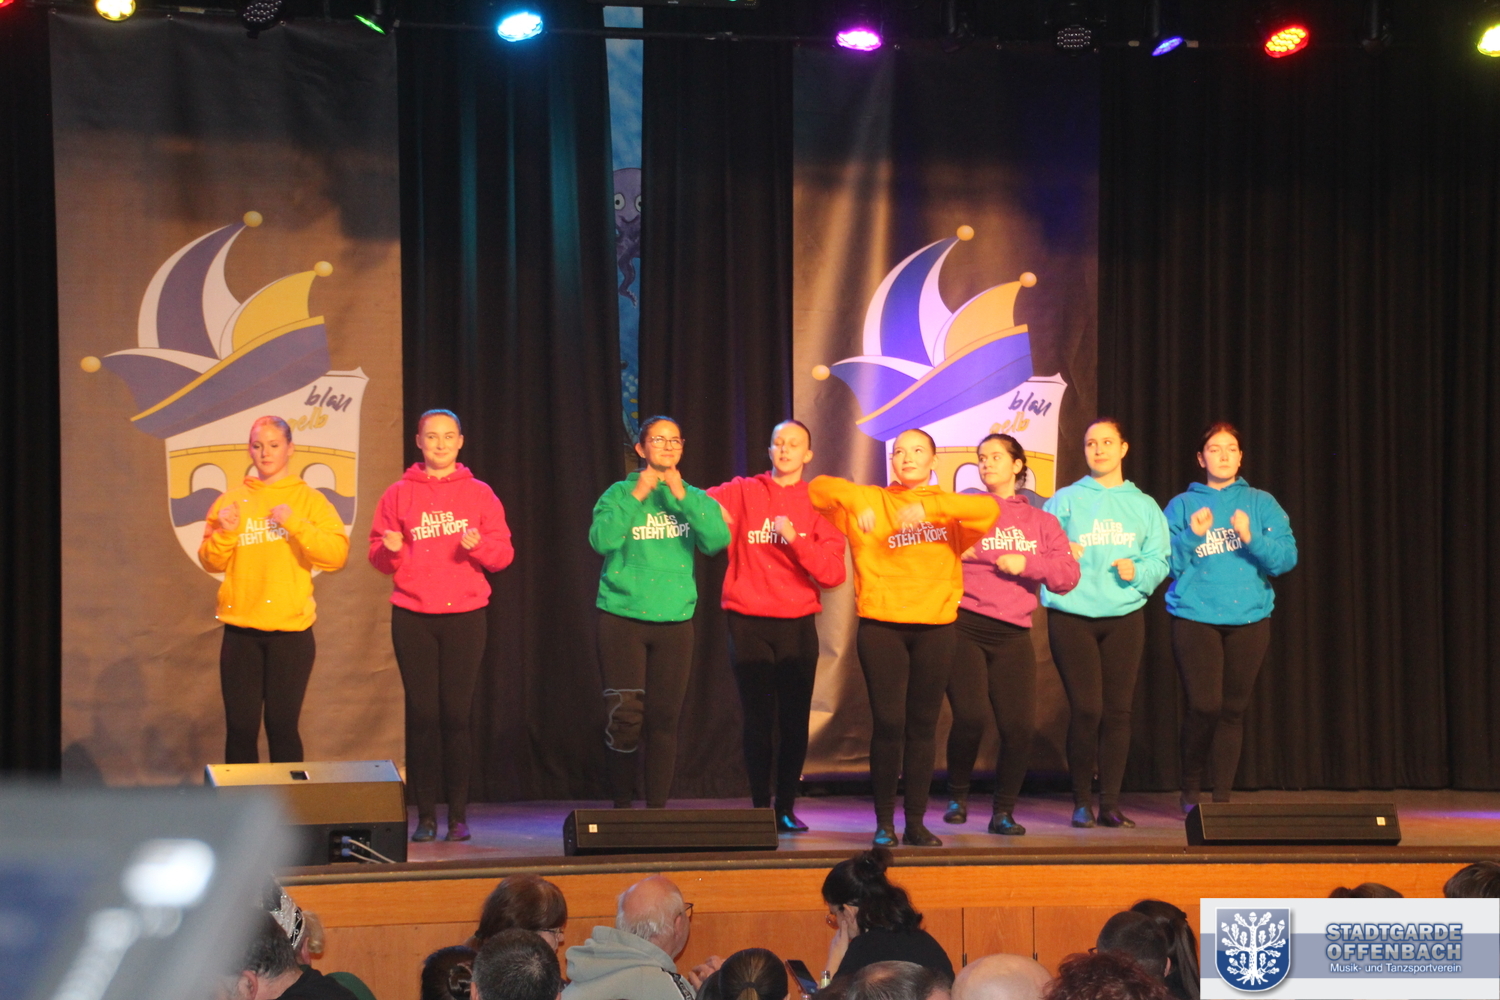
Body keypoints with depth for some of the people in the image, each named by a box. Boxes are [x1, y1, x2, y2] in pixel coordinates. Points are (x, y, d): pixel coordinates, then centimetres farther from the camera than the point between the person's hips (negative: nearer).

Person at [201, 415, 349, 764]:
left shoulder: (309, 500, 3)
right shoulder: (231, 501, 9)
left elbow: (337, 554, -9)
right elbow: (211, 563, 9)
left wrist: (295, 524, -19)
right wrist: (224, 533, -9)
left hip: (291, 630, -2)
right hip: (240, 631, 2)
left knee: (282, 726, 2)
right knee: (240, 727, 3)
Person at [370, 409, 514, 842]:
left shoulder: (479, 494, 9)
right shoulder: (399, 494, 8)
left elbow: (503, 554, 5)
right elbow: (378, 557, 9)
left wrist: (479, 545, -15)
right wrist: (390, 550, -13)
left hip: (465, 615, 0)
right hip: (412, 616, 0)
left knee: (456, 713, -4)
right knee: (422, 713, -2)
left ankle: (459, 815, 2)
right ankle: (425, 814, 3)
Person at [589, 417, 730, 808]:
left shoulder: (694, 499, 10)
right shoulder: (619, 494, 3)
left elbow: (717, 541, -8)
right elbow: (601, 540, -14)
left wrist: (681, 496, -13)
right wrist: (636, 496, -15)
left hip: (674, 621, 3)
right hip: (623, 618, -2)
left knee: (663, 718, 3)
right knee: (626, 716, -7)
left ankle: (657, 809, 9)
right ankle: (621, 804, 6)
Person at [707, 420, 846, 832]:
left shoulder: (818, 505, 5)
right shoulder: (743, 493, 6)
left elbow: (833, 573, -3)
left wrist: (795, 540, -15)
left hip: (798, 626, 1)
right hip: (748, 624, -1)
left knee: (795, 721, 1)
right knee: (758, 720, 0)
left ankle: (786, 808, 10)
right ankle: (760, 807, 7)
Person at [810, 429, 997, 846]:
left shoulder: (948, 508, 8)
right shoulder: (870, 502, 8)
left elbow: (988, 510, -12)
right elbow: (819, 489, -2)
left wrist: (928, 505, -23)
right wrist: (855, 503, -20)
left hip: (935, 627, 1)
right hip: (881, 627, -1)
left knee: (923, 726, 5)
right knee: (888, 722, -5)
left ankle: (916, 822, 11)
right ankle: (884, 822, 2)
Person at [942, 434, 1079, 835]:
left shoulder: (1041, 522, 16)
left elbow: (1068, 575, 5)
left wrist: (1027, 563, -8)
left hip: (1013, 636, 2)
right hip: (965, 628, -2)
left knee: (1019, 726, -8)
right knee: (970, 716, -17)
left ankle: (1003, 810, 10)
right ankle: (958, 796, 7)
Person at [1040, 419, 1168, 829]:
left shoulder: (1144, 506, 13)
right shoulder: (1065, 500, 7)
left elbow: (1159, 561, 7)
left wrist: (1136, 571, -12)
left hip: (1124, 615, 2)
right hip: (1072, 613, -2)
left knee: (1118, 710, 0)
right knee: (1086, 709, -10)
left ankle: (1110, 803, 6)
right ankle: (1081, 802, 2)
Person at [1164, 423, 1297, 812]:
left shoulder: (1261, 503, 11)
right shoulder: (1182, 505, 9)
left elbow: (1287, 557, 0)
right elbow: (1167, 563, 1)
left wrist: (1251, 538, -16)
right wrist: (1191, 536, -14)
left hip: (1249, 617, 2)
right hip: (1195, 616, -2)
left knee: (1233, 709, 1)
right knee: (1204, 706, -13)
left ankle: (1222, 796, 11)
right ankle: (1190, 789, 8)